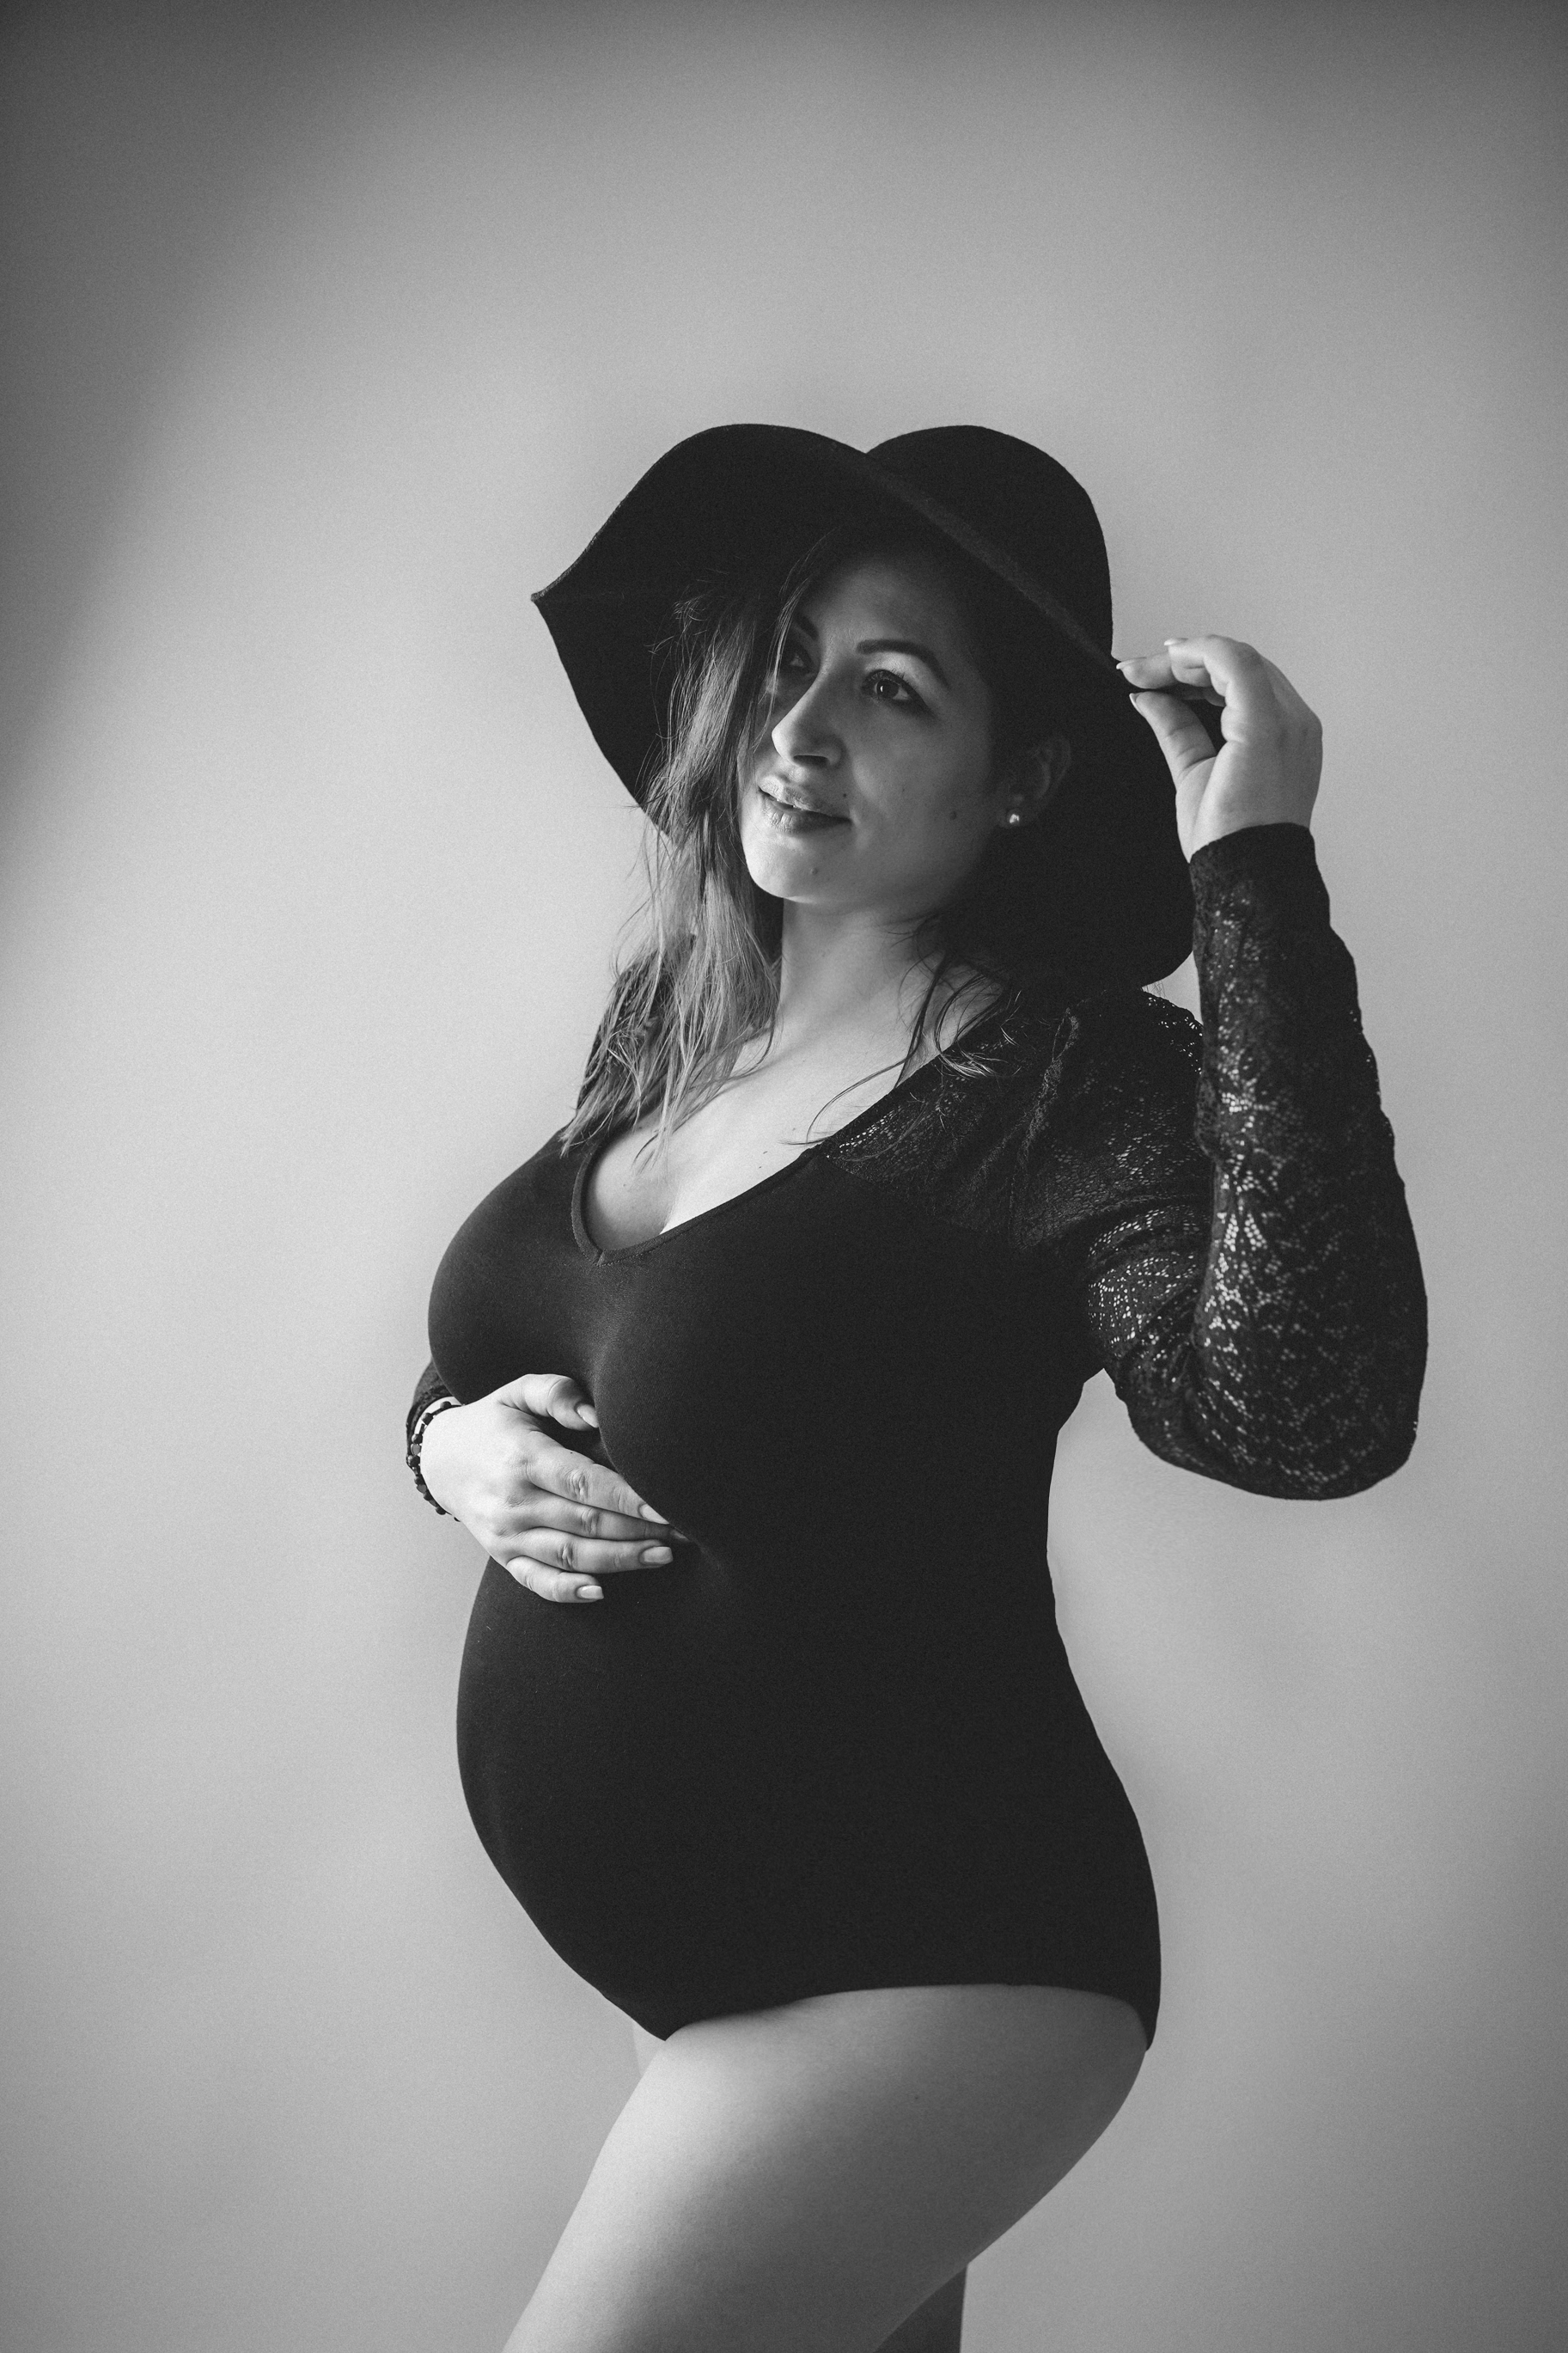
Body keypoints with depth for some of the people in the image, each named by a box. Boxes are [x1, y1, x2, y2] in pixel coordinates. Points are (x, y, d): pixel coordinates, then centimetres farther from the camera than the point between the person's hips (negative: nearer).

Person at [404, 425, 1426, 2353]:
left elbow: (1308, 1416, -37)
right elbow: (483, 1353, 14)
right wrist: (454, 1441, -9)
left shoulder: (1069, 1089, -19)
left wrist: (1255, 874, -35)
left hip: (913, 1963, -7)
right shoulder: (676, 1024, 1)